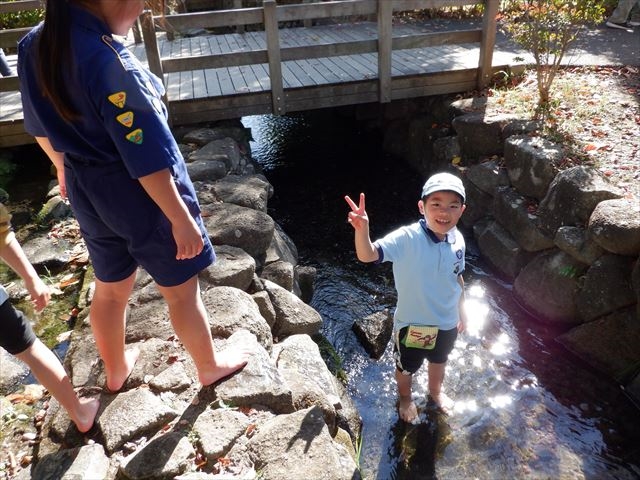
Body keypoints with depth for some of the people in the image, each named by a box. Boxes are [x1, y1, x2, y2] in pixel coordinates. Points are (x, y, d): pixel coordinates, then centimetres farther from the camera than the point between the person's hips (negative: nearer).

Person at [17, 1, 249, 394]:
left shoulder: (34, 46, -1)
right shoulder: (108, 60, -28)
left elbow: (40, 125, 12)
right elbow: (147, 159, -26)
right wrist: (181, 219, -18)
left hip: (87, 192, 8)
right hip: (141, 195, -7)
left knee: (111, 289, 25)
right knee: (182, 290, 13)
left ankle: (116, 369, 48)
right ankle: (209, 366, 36)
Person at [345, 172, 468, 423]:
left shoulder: (458, 240, -13)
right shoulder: (407, 238, -31)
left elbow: (457, 278, 3)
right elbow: (367, 255, -44)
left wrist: (461, 310, 14)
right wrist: (362, 229, -63)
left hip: (447, 322, 5)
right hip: (412, 323, -4)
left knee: (439, 360, 33)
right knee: (407, 367, 23)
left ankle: (436, 391, 65)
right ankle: (405, 398, 57)